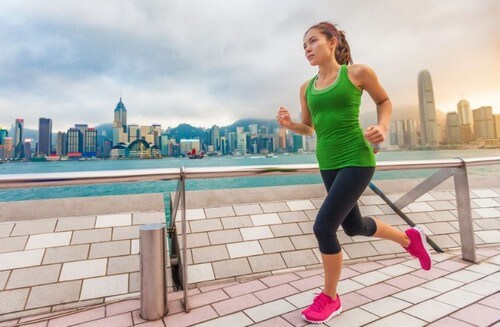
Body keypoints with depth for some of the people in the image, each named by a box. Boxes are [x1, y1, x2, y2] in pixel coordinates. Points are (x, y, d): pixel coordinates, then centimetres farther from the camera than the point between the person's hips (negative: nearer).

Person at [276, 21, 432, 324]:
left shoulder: (358, 72, -2)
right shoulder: (306, 88, 10)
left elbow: (384, 101, 11)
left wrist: (383, 127, -7)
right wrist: (289, 124, -5)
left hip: (357, 160, -6)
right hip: (328, 164, 7)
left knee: (324, 227, -13)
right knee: (354, 226, 18)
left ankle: (330, 298, 14)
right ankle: (410, 238, 48)